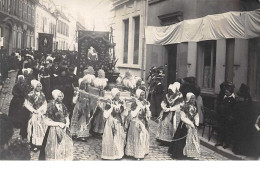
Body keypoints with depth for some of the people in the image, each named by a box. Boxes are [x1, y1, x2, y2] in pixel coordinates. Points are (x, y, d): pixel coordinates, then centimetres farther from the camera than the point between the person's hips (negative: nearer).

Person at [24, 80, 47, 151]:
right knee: (35, 128, -1)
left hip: (41, 113, 6)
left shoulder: (42, 94, 5)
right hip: (34, 114, -6)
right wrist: (34, 110, -14)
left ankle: (40, 143, 20)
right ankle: (34, 145, 7)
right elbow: (26, 104, -12)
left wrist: (43, 110, -3)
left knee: (42, 128, 9)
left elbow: (45, 103, 13)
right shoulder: (31, 94, -13)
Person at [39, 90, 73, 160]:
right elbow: (47, 121, -16)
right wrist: (59, 124, -18)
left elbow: (66, 116, 12)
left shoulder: (62, 106, 4)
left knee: (66, 148, 10)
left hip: (63, 130, 6)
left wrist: (67, 123, -8)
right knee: (55, 150, 2)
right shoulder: (51, 107, -15)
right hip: (54, 131, -6)